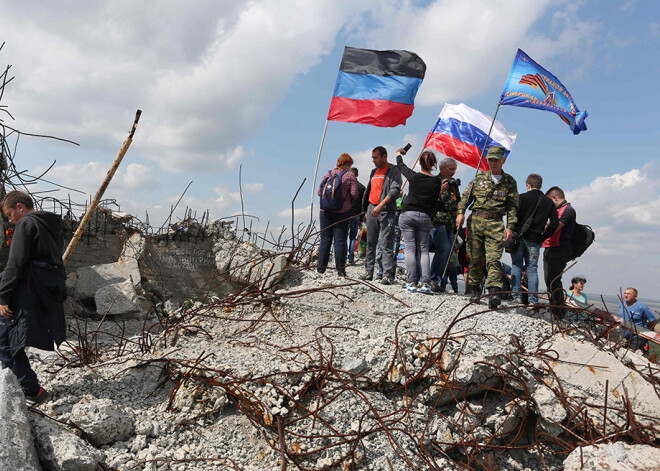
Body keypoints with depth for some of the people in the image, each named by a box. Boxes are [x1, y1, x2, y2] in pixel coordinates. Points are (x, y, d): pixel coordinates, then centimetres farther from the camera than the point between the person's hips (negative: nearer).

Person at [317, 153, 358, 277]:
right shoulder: (350, 175, -1)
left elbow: (319, 191, 7)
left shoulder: (328, 174, 9)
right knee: (340, 240, 0)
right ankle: (340, 269, 2)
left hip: (325, 211, 3)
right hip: (342, 211, -3)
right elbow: (354, 194, -7)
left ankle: (321, 267, 11)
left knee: (325, 239, 8)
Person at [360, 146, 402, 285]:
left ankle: (388, 275, -11)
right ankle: (369, 272, 15)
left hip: (386, 211, -7)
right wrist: (367, 210, 19)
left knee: (387, 245, -10)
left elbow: (395, 191, -14)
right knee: (370, 243, 9)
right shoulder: (374, 172, 21)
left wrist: (380, 206, -22)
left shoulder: (393, 171, -2)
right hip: (371, 209, 7)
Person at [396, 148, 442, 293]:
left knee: (410, 248, 1)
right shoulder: (437, 182, -1)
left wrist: (399, 154, 36)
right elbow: (434, 204, 6)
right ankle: (425, 283, 1)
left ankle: (412, 282, -3)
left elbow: (401, 166, 16)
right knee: (424, 249, 8)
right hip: (424, 217, 1)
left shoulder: (414, 176, -3)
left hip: (407, 214, -1)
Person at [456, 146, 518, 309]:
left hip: (495, 223, -2)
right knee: (474, 257, 5)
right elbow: (467, 195, 10)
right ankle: (475, 289, 19)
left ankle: (494, 293, -20)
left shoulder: (509, 182, 8)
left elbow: (512, 206, 7)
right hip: (475, 220, 2)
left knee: (493, 259, -13)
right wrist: (461, 211, -6)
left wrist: (510, 227, -2)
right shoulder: (480, 177, 12)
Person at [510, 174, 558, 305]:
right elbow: (555, 223, 5)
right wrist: (543, 237, 12)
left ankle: (517, 295, -2)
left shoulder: (522, 197, -3)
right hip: (535, 240, 3)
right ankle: (533, 299, 3)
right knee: (532, 268, 7)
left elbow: (514, 216, -12)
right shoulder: (549, 202, 8)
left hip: (519, 236, -3)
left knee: (516, 266, 5)